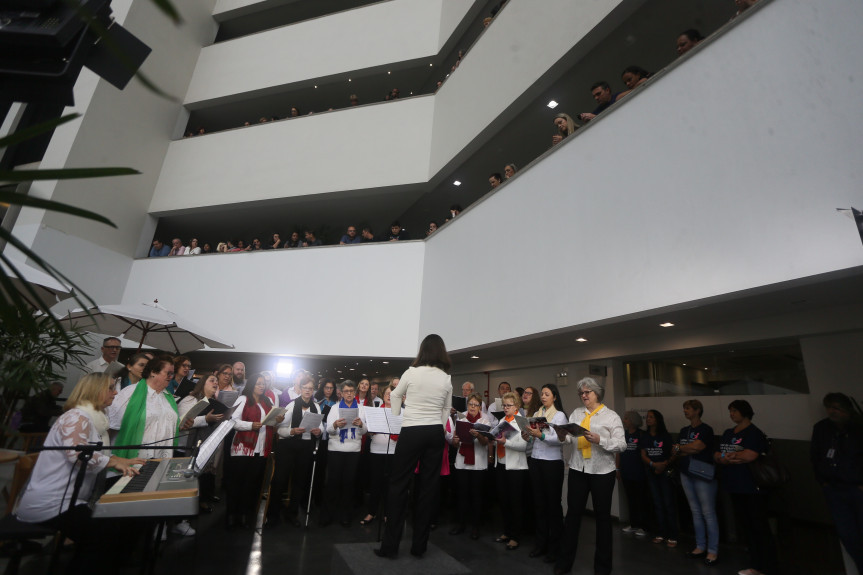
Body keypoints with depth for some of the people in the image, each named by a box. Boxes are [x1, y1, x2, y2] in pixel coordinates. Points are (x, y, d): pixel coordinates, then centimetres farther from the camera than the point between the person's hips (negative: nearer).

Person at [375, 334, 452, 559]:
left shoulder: (412, 372, -7)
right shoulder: (446, 378, 1)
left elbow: (395, 396, 8)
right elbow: (446, 409, 10)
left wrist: (396, 419, 21)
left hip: (411, 432, -3)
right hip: (436, 433, 4)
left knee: (399, 485, 7)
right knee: (428, 487, 11)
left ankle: (390, 545, 12)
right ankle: (419, 545, 21)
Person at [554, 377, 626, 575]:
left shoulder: (611, 416, -4)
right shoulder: (576, 413, 7)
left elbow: (621, 445, -11)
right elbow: (570, 438, 1)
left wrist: (599, 440, -25)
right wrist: (563, 436, -21)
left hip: (602, 471, -2)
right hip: (578, 469, 3)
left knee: (602, 516, 12)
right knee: (573, 514, 9)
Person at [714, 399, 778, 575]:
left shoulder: (754, 433, -10)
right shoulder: (728, 433, 12)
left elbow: (749, 456, -23)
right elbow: (716, 456, 9)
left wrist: (728, 455, -10)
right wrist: (727, 459, -12)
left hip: (753, 488, -7)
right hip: (735, 487, 7)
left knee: (759, 527, 1)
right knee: (746, 525, 15)